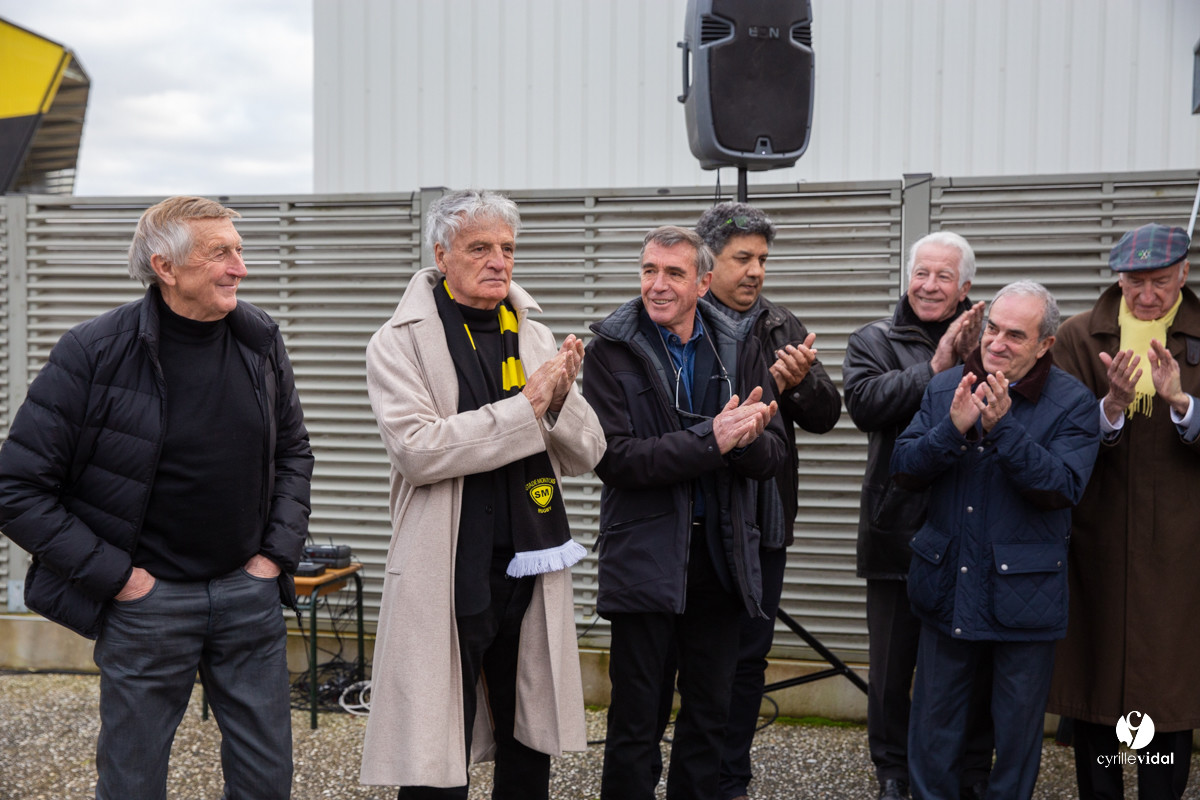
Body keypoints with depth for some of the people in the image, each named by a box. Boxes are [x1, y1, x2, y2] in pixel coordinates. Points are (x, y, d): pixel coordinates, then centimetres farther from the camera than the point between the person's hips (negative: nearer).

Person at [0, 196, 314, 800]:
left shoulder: (260, 340, 1)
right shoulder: (93, 353, -13)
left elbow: (293, 449, 15)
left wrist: (279, 549, 4)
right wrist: (113, 574, -12)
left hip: (249, 591, 4)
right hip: (148, 599, -4)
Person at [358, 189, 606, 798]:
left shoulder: (536, 338, 10)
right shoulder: (400, 342, -4)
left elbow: (587, 454, 8)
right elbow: (416, 449, -19)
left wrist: (562, 400, -13)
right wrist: (526, 407, -19)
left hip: (531, 571, 5)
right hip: (448, 580, -5)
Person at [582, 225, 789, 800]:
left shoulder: (740, 348, 4)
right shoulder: (612, 349, -6)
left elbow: (773, 456, 2)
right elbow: (613, 457, -17)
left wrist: (747, 436, -21)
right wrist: (710, 440, -23)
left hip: (722, 553, 4)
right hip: (645, 555, -3)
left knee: (709, 714, 15)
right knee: (634, 720, 6)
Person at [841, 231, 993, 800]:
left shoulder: (985, 342, 4)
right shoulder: (874, 341, 2)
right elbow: (864, 401, -17)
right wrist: (936, 369, -19)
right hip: (899, 533, -1)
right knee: (892, 667, 10)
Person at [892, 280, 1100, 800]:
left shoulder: (1073, 403, -6)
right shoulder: (945, 389, 4)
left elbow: (1064, 487, -18)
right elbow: (903, 469, -3)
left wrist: (1002, 426, -27)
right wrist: (954, 428, -20)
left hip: (1023, 594, -2)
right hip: (947, 587, 3)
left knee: (1018, 731, 12)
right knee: (934, 724, 13)